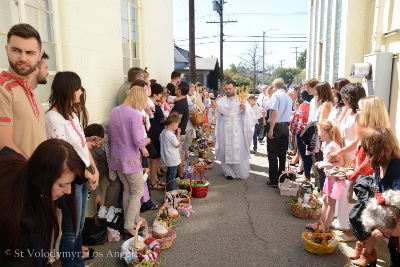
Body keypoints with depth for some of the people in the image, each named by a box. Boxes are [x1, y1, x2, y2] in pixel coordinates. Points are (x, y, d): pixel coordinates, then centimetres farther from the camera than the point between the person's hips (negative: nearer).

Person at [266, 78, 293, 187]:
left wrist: (271, 129, -17)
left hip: (277, 126, -7)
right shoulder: (289, 98, 12)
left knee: (273, 154, 0)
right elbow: (289, 113, 13)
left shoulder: (276, 95, -9)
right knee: (282, 153, 12)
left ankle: (274, 180, 3)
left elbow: (275, 113, -18)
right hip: (286, 127, 7)